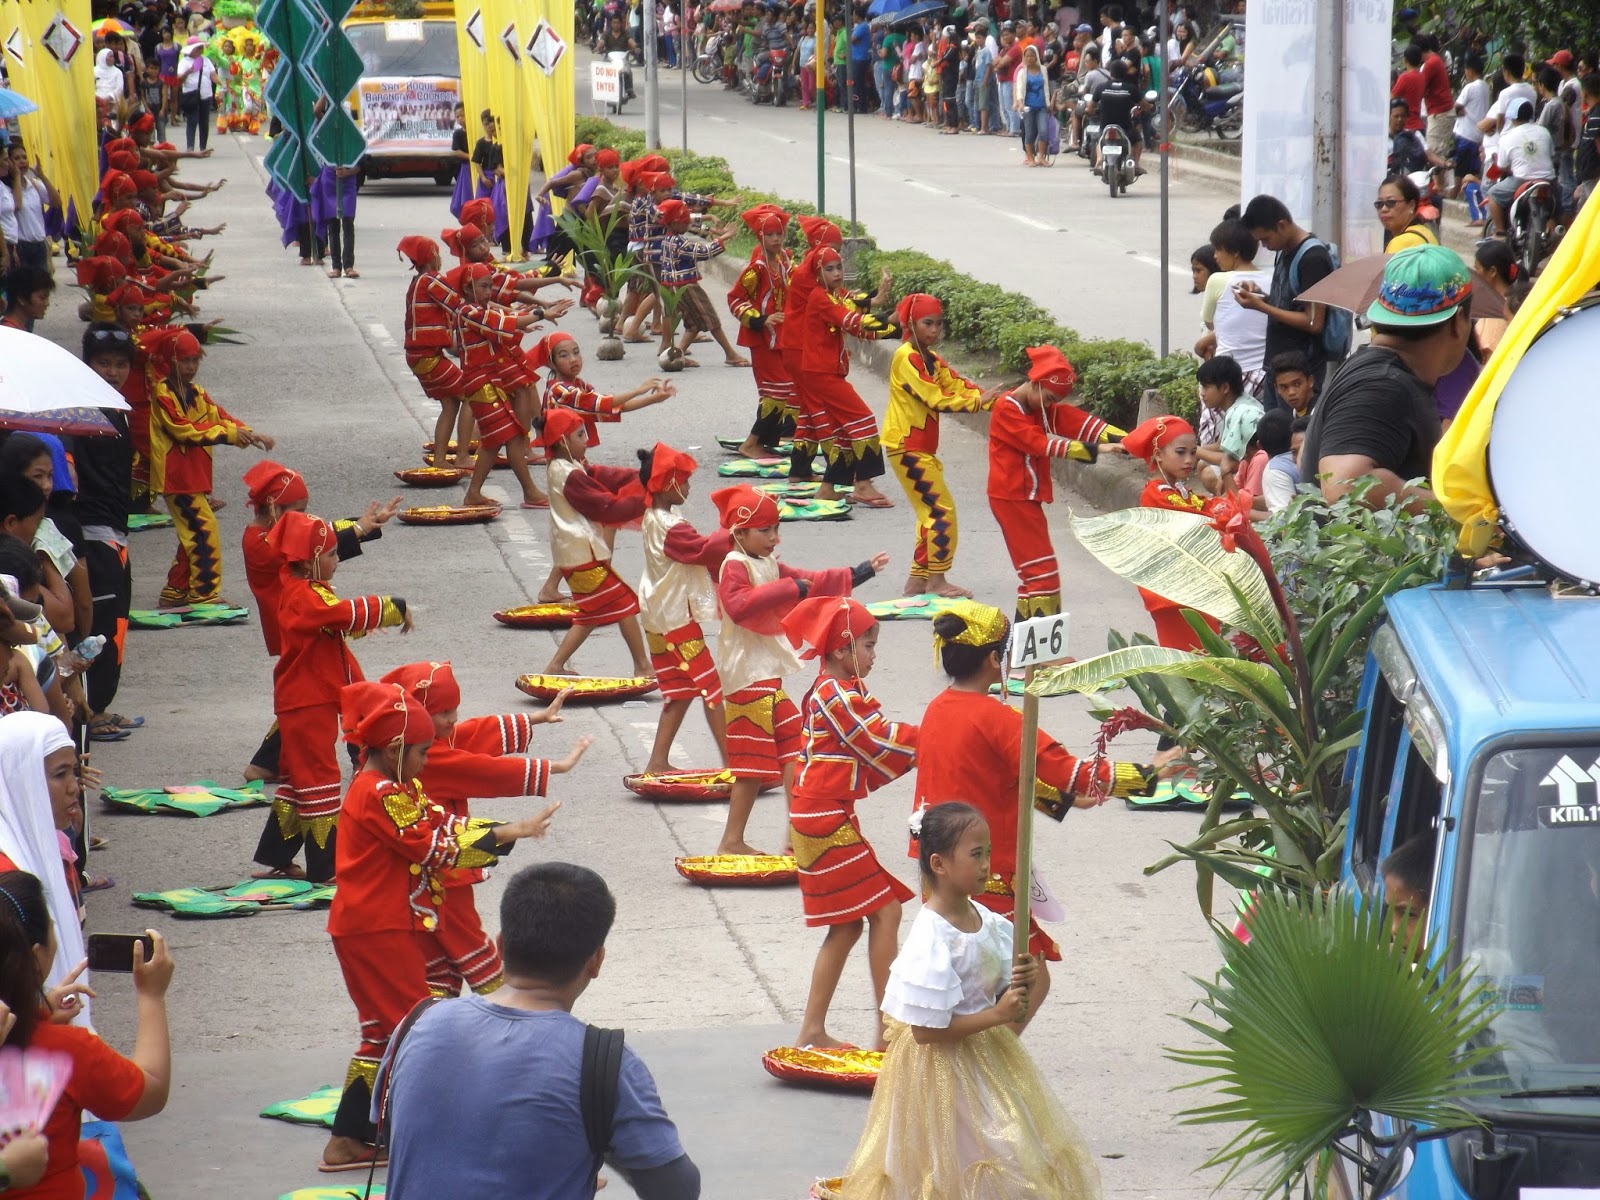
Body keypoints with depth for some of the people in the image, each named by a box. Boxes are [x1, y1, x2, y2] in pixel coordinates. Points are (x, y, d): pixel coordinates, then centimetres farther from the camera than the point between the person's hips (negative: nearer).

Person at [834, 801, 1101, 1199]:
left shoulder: (985, 920, 0)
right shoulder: (931, 940, -24)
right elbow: (926, 1030, -25)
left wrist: (1023, 983, -12)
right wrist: (998, 1014, -23)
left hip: (988, 1055, 8)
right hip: (943, 1069, -8)